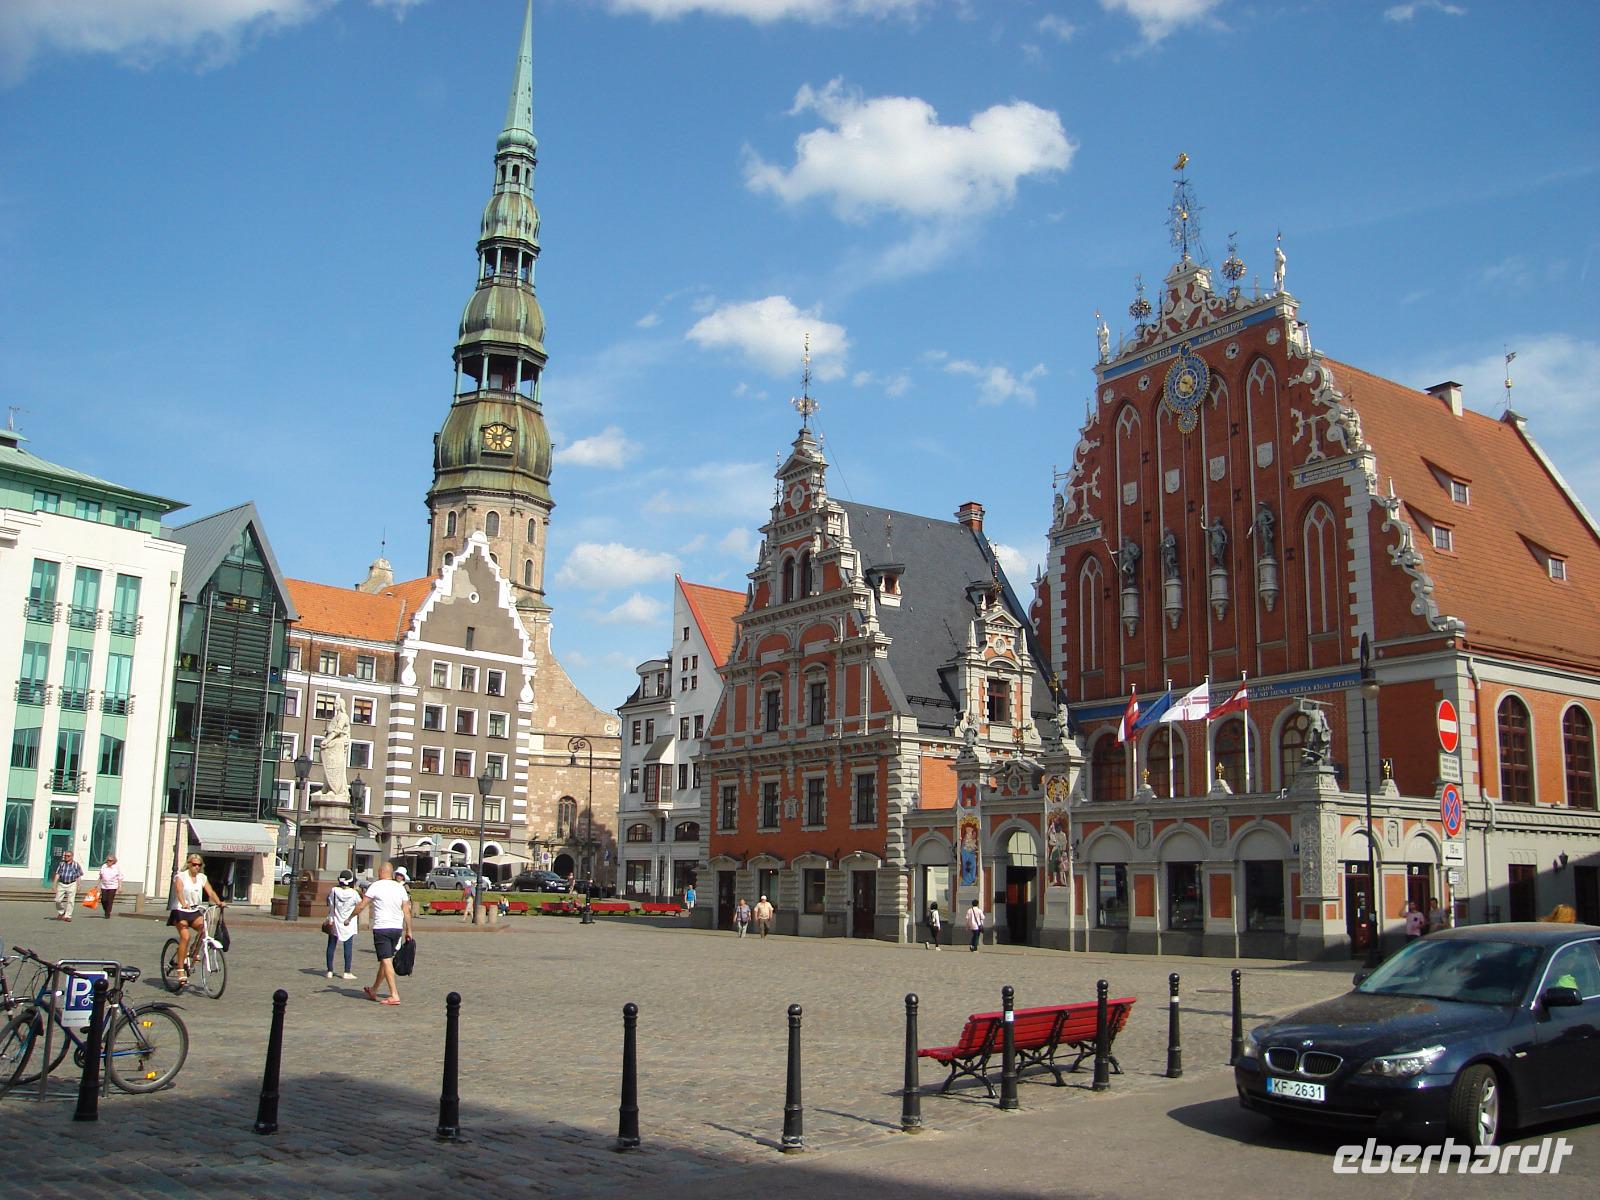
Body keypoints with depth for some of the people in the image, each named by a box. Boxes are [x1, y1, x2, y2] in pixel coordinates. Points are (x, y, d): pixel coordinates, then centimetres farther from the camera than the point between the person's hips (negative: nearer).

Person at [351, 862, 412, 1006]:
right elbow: (407, 911, 7)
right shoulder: (400, 887, 8)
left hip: (381, 928, -6)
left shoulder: (376, 886, -6)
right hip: (397, 928, 6)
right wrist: (408, 931, 12)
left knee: (386, 961, -7)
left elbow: (361, 906, -3)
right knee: (385, 960, 17)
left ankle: (394, 995, -14)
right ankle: (373, 990, 32)